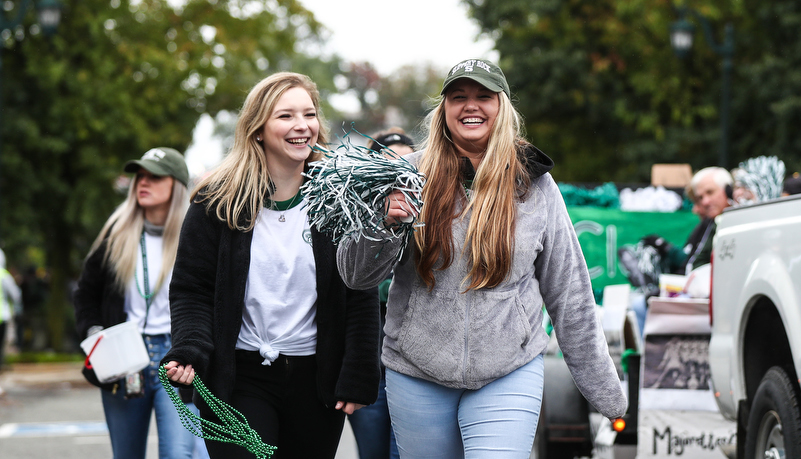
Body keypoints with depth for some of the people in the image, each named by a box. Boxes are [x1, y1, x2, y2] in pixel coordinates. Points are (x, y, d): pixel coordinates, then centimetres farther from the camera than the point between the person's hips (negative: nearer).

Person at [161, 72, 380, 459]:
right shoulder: (218, 201, -2)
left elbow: (362, 295, 2)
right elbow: (191, 289, 0)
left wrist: (358, 379, -4)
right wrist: (189, 351, -17)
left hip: (317, 379, 2)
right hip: (238, 379, -2)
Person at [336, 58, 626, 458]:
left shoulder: (534, 184, 1)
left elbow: (569, 293, 7)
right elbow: (356, 274, -2)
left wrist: (603, 387, 9)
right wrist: (384, 224, -23)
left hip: (509, 375, -1)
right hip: (416, 373, 1)